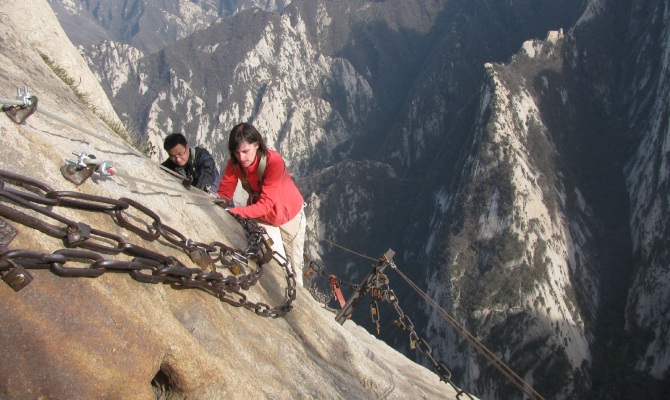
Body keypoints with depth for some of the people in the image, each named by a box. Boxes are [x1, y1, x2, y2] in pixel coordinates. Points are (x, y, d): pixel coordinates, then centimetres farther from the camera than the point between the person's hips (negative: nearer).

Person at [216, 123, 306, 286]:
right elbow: (224, 192, -17)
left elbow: (266, 204, -39)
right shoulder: (234, 163, -21)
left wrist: (233, 212, -48)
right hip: (260, 215, 3)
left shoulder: (273, 161, -36)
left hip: (288, 215, -3)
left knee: (293, 265, 14)